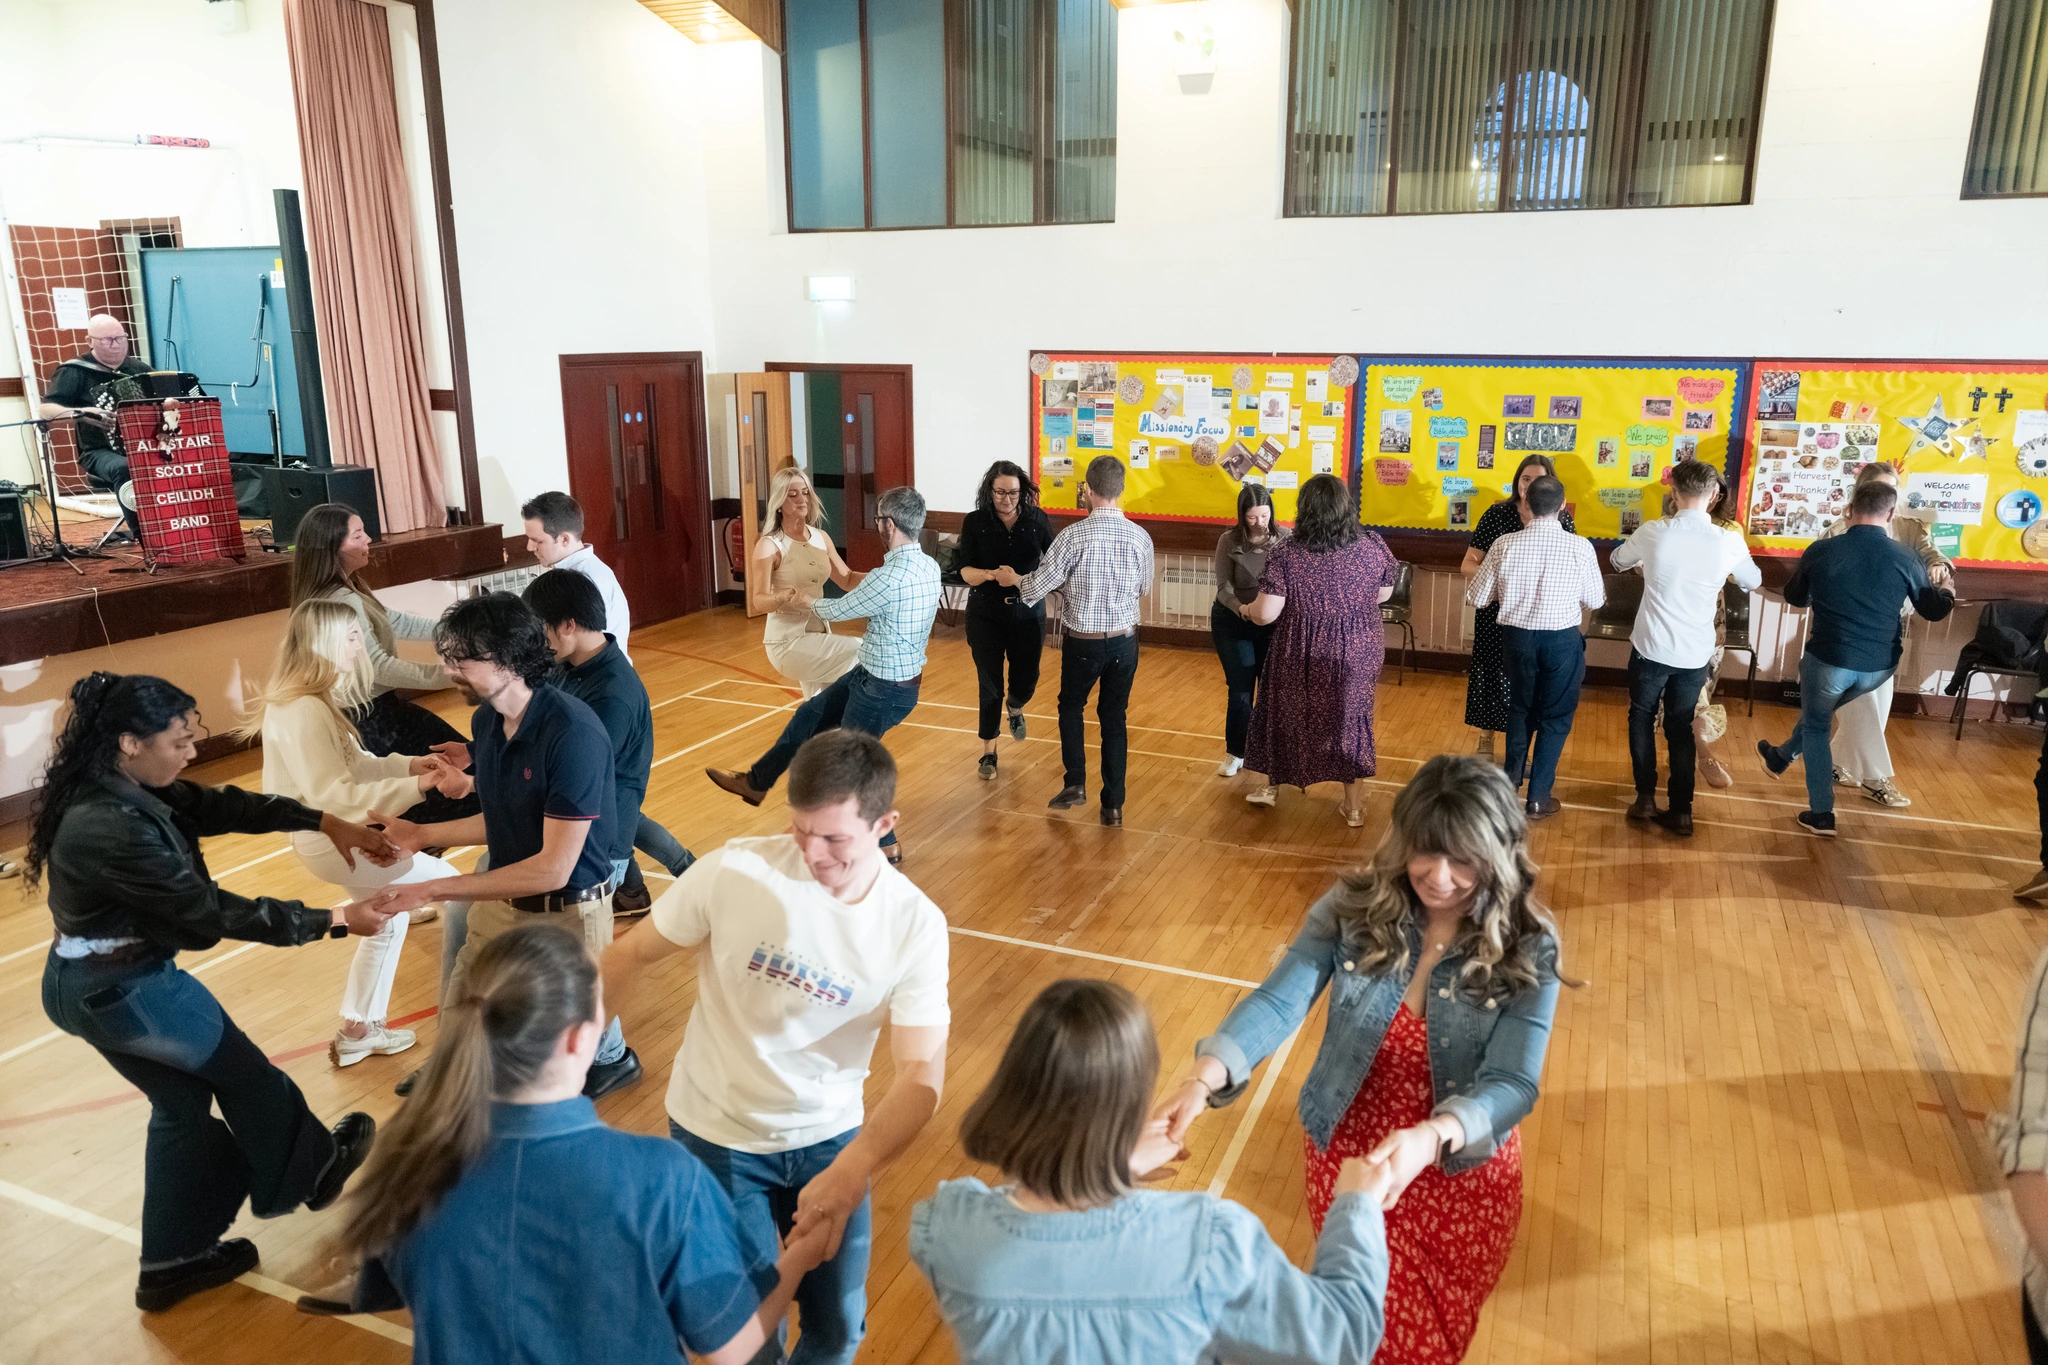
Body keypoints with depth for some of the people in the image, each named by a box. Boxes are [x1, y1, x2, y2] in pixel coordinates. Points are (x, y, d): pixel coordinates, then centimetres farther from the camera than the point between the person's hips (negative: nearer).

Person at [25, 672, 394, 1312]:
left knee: (182, 1102, 20)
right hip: (126, 991, -9)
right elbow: (214, 912, -28)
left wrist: (326, 822, -8)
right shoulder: (113, 829, -33)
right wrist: (335, 919, -21)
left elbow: (218, 805, 0)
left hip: (96, 981, 9)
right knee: (241, 1071, 15)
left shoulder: (120, 789, -5)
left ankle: (175, 1260, 33)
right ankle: (313, 1169, 39)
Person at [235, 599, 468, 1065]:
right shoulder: (303, 712, -27)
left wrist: (409, 764, -4)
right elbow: (336, 796, -31)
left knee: (387, 920, 24)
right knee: (450, 886, -1)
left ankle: (359, 1032, 37)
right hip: (331, 842, -11)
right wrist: (416, 787, -35)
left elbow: (352, 764, 10)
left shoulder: (311, 701, 6)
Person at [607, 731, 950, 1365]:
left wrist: (851, 1170, -35)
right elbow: (632, 955, -7)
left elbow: (921, 1075, -20)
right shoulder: (733, 872, -21)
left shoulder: (915, 926, -17)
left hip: (830, 1139, 2)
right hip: (716, 1134, -1)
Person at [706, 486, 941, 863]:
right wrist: (867, 581, 27)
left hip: (883, 689, -9)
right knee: (811, 714, 20)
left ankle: (885, 843, 26)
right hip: (901, 675, 9)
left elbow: (839, 611, -12)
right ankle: (756, 781, 36)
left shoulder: (889, 578, -30)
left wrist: (805, 602, 7)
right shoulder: (929, 567, -4)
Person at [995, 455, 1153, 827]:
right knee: (1114, 718, 14)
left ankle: (1076, 783, 13)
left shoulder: (1073, 536, -17)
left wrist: (1013, 578, 10)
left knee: (1070, 706, 22)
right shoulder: (1140, 538, -7)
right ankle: (1113, 804, 15)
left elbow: (1038, 585, -11)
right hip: (1124, 641, 2)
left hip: (1082, 642, -2)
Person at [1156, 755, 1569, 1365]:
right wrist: (1204, 1077, -41)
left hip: (1464, 1165, 0)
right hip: (1347, 1150, 1)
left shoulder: (1527, 948, -18)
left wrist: (1431, 1137, -44)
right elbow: (1277, 1002, -23)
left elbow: (1512, 1084, -24)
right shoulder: (1353, 907, -16)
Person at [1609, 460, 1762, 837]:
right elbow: (1753, 583, 13)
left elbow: (1617, 561, 11)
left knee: (1642, 717, 19)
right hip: (1695, 654, 2)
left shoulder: (1652, 533, -11)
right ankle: (1681, 812, 17)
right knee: (1681, 727, 15)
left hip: (1651, 648, -1)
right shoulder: (1729, 542, -8)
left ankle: (1645, 797, 16)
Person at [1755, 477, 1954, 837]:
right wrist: (1948, 595, 32)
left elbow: (1793, 597, 8)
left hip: (1828, 658, -2)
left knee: (1816, 726, 17)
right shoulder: (1905, 559, -7)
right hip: (1879, 665, 2)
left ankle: (1821, 814, 16)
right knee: (1820, 711, 29)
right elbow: (1933, 610, 9)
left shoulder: (1820, 551, -10)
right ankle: (1781, 757, 48)